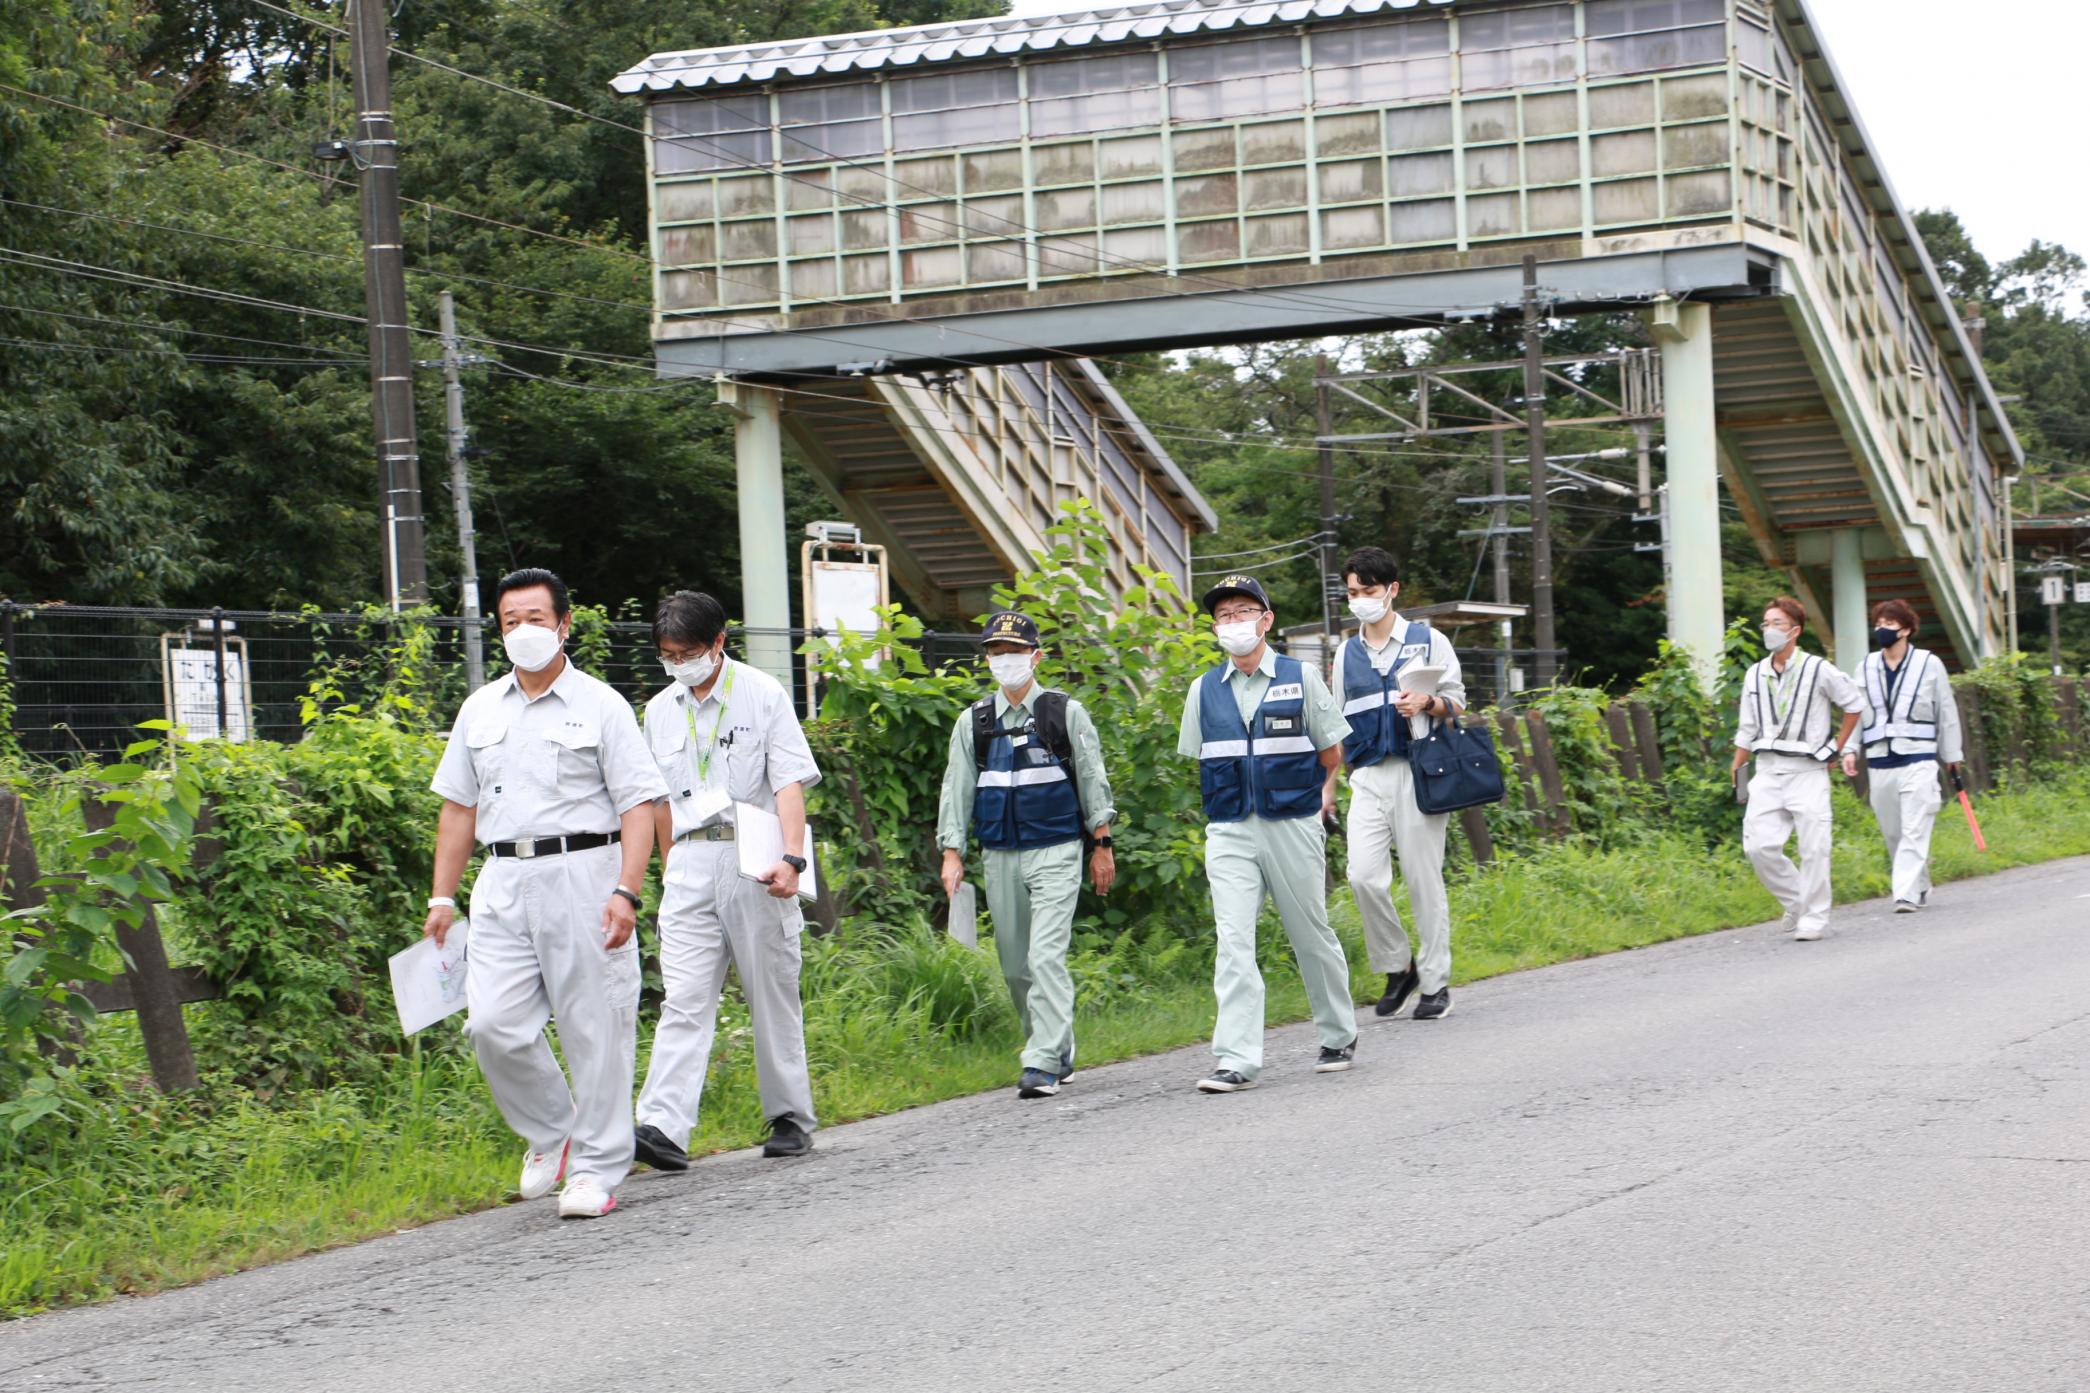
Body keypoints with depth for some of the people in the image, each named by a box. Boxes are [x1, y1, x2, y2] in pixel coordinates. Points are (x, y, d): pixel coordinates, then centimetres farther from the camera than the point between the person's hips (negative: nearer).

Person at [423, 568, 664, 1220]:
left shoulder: (600, 705, 1)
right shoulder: (480, 709, 15)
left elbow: (637, 805, -5)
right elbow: (458, 807, 20)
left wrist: (626, 892, -16)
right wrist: (442, 897, 13)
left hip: (583, 874, -4)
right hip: (505, 881, 4)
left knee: (594, 1028, -3)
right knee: (493, 1024, -7)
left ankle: (594, 1170, 6)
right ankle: (551, 1128, 17)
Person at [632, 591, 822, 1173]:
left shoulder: (762, 695, -2)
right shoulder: (660, 710, 12)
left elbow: (790, 782, -9)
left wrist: (791, 858, -22)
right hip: (691, 862, 3)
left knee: (773, 994, 5)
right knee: (685, 998, -8)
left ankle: (791, 1118, 17)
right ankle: (664, 1126, -20)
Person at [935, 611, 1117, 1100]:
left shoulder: (1065, 712, 1)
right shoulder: (973, 722, 8)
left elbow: (1093, 779, 5)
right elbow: (957, 789, 9)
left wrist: (1102, 845, 3)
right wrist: (952, 853, 1)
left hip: (1055, 853, -4)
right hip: (1000, 857, 4)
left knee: (1046, 957, -15)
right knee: (1015, 965, 7)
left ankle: (1043, 1065, -17)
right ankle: (1059, 1053, 23)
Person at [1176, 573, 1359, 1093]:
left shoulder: (1301, 679, 1)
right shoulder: (1204, 690, 8)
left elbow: (1332, 753, 7)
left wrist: (1318, 797, 7)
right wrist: (1232, 798, 11)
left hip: (1293, 828, -1)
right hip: (1229, 833, 2)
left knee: (1312, 937, 9)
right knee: (1232, 942, -11)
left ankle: (1339, 1036, 29)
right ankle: (1236, 1060, -16)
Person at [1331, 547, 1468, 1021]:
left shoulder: (1428, 641, 5)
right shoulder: (1346, 654, 16)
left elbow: (1458, 702, 6)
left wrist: (1428, 703, -15)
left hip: (1417, 772, -3)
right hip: (1368, 777, 3)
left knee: (1424, 879, -3)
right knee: (1364, 876, -12)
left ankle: (1436, 983, 7)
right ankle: (1398, 966, 8)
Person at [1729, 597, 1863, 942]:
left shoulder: (1818, 671, -4)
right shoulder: (1755, 675, 10)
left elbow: (1854, 704, 9)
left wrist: (1837, 748, 7)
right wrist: (1736, 768, 10)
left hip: (1807, 771, -4)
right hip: (1768, 771, 4)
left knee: (1813, 849, -6)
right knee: (1759, 845, -6)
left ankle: (1813, 917, 6)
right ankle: (1795, 902, 15)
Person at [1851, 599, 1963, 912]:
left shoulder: (1929, 664, 2)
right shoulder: (1867, 666, 9)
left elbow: (1947, 712, 8)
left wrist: (1952, 756, 11)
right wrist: (1850, 749, 1)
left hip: (1918, 760, -4)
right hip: (1879, 761, 4)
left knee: (1914, 831, -12)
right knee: (1892, 833, 9)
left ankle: (1907, 894, -16)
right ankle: (1921, 887, 25)